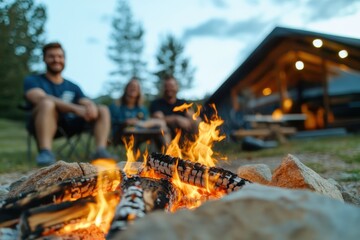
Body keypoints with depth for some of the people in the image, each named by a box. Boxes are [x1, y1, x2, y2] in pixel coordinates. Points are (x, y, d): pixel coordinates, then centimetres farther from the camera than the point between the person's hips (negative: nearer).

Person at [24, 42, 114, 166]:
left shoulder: (73, 87, 20)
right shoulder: (32, 80, 6)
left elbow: (87, 102, 5)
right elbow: (41, 98, -15)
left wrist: (91, 107, -24)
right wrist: (76, 109, -30)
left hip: (68, 126, 4)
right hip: (41, 126, -4)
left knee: (103, 110, -9)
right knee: (47, 103, -33)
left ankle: (101, 150, -28)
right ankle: (45, 152, -44)